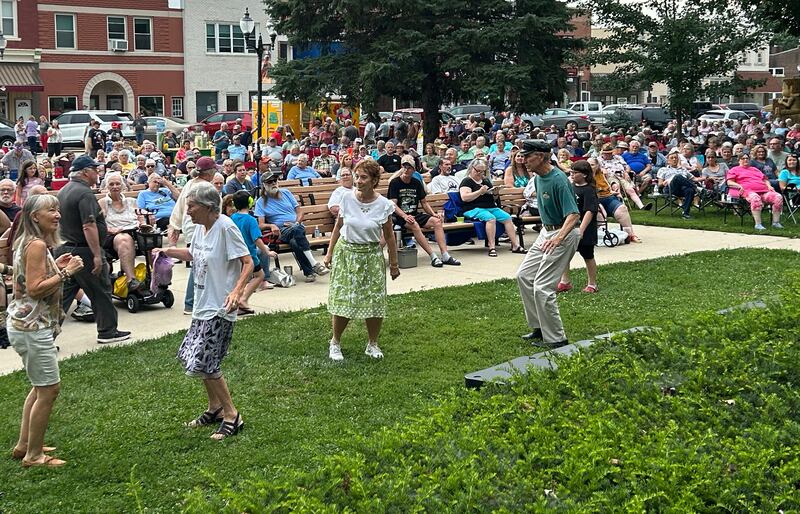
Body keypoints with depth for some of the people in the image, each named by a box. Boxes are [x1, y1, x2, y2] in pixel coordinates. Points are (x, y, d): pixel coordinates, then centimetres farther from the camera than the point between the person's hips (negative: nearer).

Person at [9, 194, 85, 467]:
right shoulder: (37, 245, -18)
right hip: (32, 326, -11)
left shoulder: (28, 243, 13)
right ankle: (33, 455, 6)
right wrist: (65, 272, -20)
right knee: (49, 389, -3)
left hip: (27, 324, 11)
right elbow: (35, 289, -23)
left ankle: (24, 445, 30)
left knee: (42, 386, 21)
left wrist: (56, 267, 13)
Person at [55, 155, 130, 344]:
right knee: (101, 292, 6)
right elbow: (88, 226, -24)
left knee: (63, 294, 10)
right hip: (83, 251, -9)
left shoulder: (64, 191, 13)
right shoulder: (85, 193, -17)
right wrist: (97, 255, -24)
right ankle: (107, 331, 17)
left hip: (64, 249, 9)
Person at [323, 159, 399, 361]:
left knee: (374, 301, 2)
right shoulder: (347, 198, -7)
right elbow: (338, 227, 5)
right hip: (346, 252, 0)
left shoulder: (384, 205, -10)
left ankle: (372, 344, 24)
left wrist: (394, 264, 4)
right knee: (342, 300, -1)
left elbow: (389, 237, 0)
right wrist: (329, 253, 6)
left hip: (371, 256, 0)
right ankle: (335, 342, 20)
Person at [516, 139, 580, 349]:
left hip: (563, 233, -10)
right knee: (523, 275, 13)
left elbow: (573, 214, -31)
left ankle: (556, 338, -3)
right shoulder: (538, 177, 6)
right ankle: (539, 327, 21)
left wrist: (559, 237, -46)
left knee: (542, 288, -13)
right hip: (546, 232, 10)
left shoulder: (558, 180, -23)